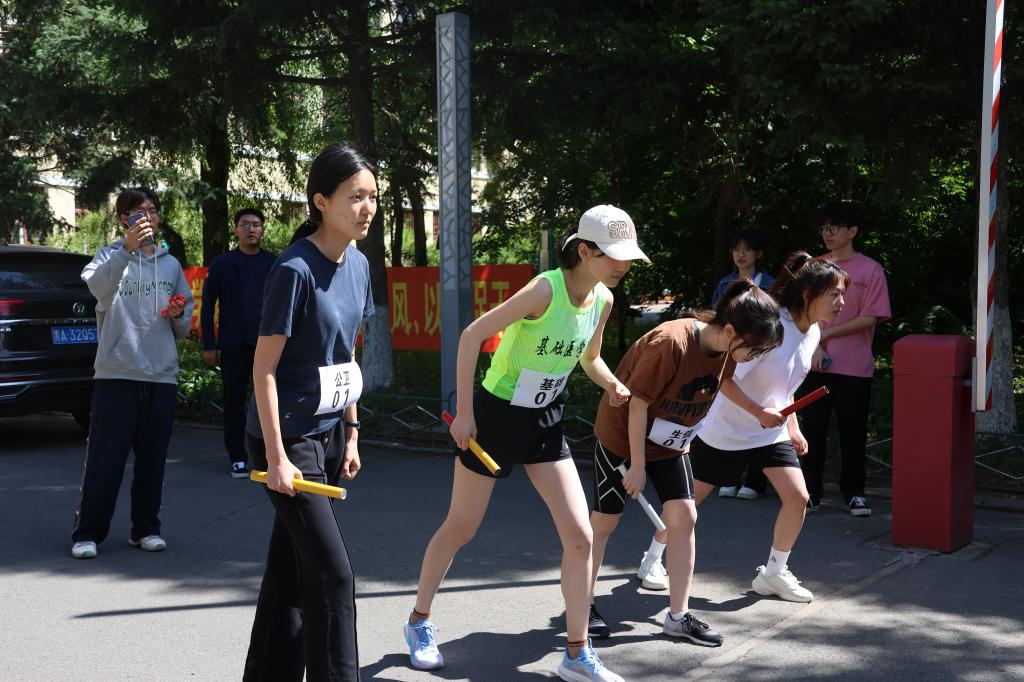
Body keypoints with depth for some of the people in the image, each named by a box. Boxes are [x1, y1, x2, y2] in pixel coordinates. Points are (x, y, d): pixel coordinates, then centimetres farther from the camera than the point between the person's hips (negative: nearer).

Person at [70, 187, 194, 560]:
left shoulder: (171, 264, 16)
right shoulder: (110, 255, 2)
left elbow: (183, 329, 20)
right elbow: (98, 286, -23)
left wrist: (179, 314, -3)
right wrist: (127, 248, -35)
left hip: (162, 375, 4)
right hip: (117, 374, -4)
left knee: (152, 458, 8)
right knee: (105, 458, -3)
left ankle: (146, 528, 18)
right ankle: (88, 533, 4)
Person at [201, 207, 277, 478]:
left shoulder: (273, 263, 9)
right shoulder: (222, 263, 6)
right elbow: (207, 306, 4)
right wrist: (209, 345, -2)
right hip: (233, 345, -1)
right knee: (234, 402, 4)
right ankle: (237, 458, 13)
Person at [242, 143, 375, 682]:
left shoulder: (358, 265, 5)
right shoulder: (295, 270, -19)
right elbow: (264, 367, -17)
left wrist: (351, 432, 15)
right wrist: (276, 457, -19)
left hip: (320, 434, 7)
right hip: (284, 438, -7)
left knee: (291, 566, 14)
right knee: (332, 572, -5)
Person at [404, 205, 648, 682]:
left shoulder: (603, 300, -3)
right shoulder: (546, 289, -24)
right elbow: (472, 335, -23)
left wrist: (612, 384, -2)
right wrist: (463, 410, -24)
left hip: (544, 423, 6)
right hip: (496, 415, -6)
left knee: (579, 536, -2)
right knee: (460, 530, 8)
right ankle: (419, 622, 32)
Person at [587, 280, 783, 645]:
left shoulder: (726, 351, -12)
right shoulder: (670, 343, -34)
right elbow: (637, 403, -26)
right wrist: (637, 466, -20)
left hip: (670, 443, 6)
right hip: (622, 435, -6)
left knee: (683, 516, -2)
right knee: (605, 519, 4)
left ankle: (678, 616, 7)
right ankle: (584, 604, 20)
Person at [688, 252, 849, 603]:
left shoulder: (813, 333, -1)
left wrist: (793, 427, 11)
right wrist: (758, 411, -32)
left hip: (770, 432, 7)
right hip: (725, 430, -7)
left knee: (798, 497, -5)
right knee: (690, 497, 7)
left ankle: (773, 573, 13)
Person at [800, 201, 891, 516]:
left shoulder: (870, 270, -2)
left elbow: (870, 318, -8)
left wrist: (827, 334, -9)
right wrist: (814, 346, -9)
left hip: (855, 368, -2)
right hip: (815, 364, 3)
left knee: (853, 432, 3)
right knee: (813, 430, 4)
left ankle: (853, 492, 16)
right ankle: (811, 490, 13)